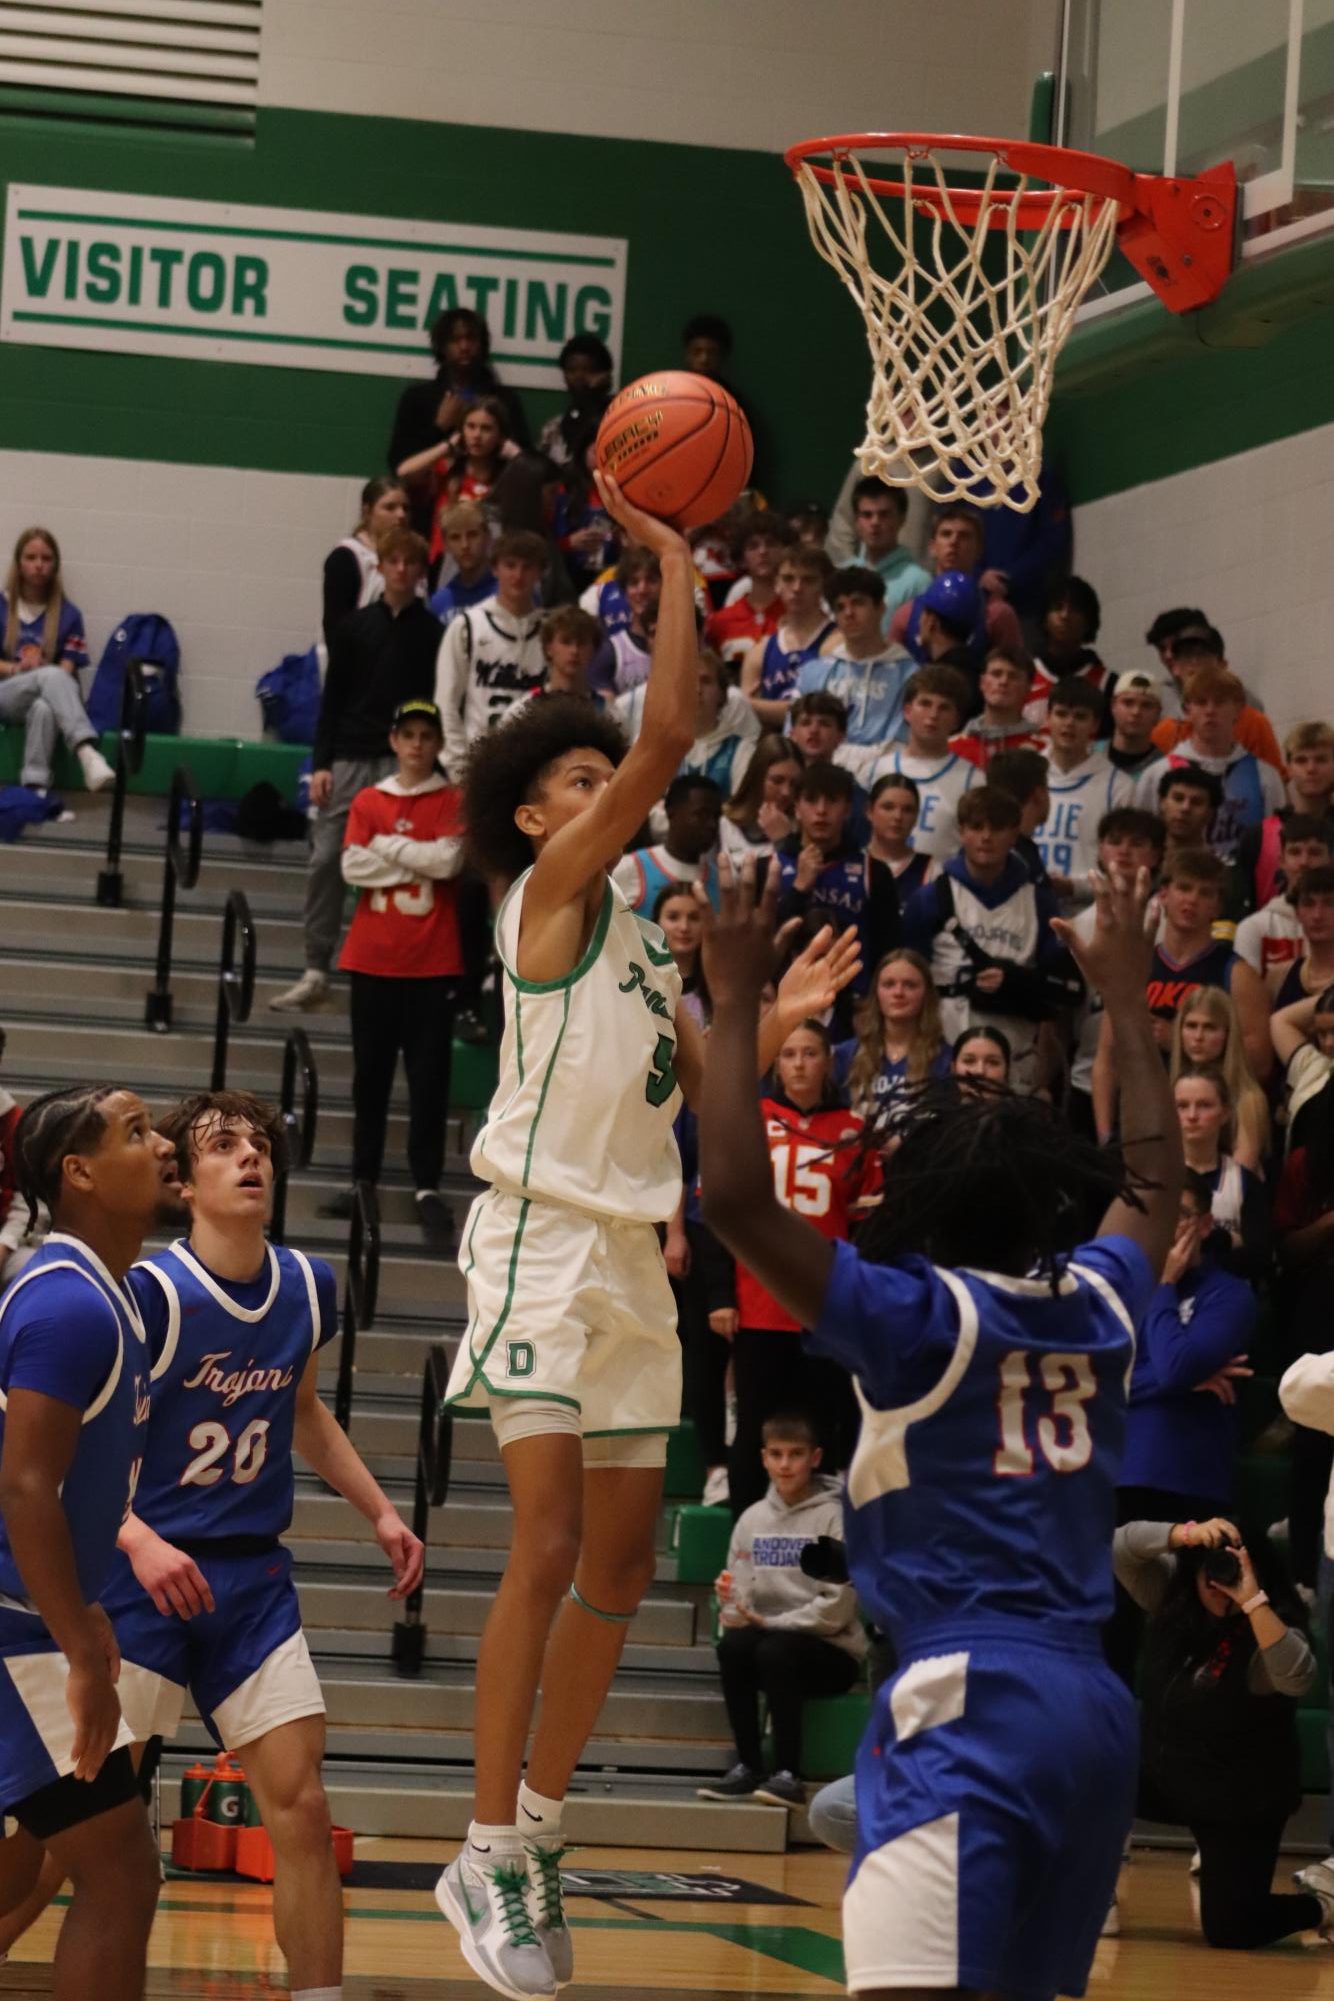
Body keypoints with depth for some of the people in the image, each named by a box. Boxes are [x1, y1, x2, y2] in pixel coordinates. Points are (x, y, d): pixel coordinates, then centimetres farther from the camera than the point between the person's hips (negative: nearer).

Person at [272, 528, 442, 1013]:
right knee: (325, 860, -3)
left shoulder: (432, 633, 3)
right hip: (350, 756, 2)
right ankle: (316, 971, 0)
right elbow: (333, 697, 8)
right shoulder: (356, 626, 8)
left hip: (404, 764, -2)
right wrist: (321, 764, 0)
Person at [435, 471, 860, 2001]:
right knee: (549, 1552, -14)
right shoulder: (552, 885, -5)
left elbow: (701, 1095, 22)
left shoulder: (638, 940, 19)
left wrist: (781, 1019, 9)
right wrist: (675, 567, -12)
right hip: (543, 1241, -9)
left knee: (620, 1563, 9)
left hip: (632, 1253, 9)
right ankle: (487, 1861, -11)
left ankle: (536, 1826, 20)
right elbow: (668, 737, -16)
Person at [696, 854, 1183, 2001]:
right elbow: (1156, 1175, 34)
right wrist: (1126, 998, 43)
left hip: (972, 1697, -7)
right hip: (1097, 1704, 7)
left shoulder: (920, 1314, -5)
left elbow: (736, 1195, -13)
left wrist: (738, 1001, -4)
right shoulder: (1098, 1304, 12)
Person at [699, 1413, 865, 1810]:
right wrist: (730, 1605, -14)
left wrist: (770, 1623, -16)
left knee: (776, 1652, -33)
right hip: (767, 1637, 4)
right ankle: (747, 1767, -20)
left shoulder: (836, 1517, -6)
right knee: (733, 1645, -27)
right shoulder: (753, 1518, 11)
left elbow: (837, 1608, -12)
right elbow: (738, 1594, 10)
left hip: (831, 1652, -4)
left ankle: (788, 1774, -28)